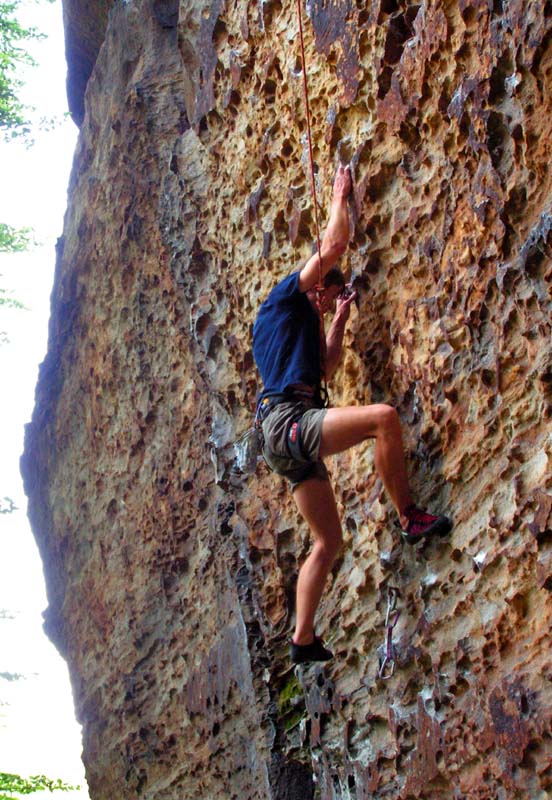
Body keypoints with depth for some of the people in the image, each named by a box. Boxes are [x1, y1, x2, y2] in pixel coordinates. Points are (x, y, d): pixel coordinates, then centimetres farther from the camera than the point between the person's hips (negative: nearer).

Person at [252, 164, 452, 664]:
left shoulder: (302, 323, 31)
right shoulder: (284, 299, 5)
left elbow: (326, 366, 38)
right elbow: (334, 245, -1)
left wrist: (338, 320, 34)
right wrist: (340, 196, 13)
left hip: (289, 443, 10)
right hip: (288, 420, -10)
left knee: (329, 541, 8)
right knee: (383, 416, -28)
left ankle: (303, 640, 9)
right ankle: (410, 518, -17)